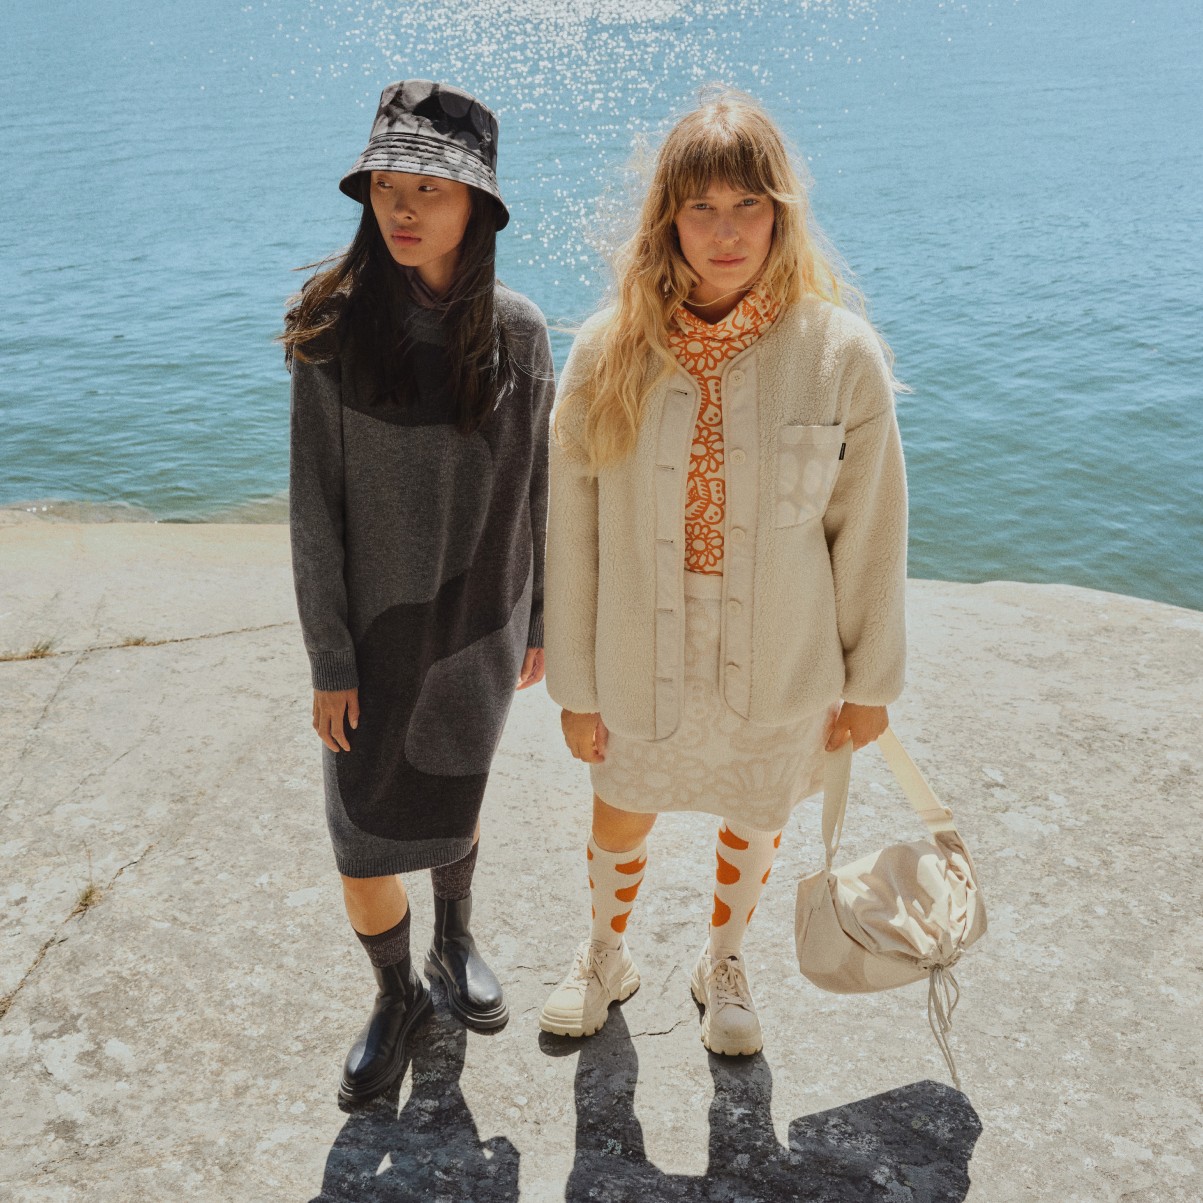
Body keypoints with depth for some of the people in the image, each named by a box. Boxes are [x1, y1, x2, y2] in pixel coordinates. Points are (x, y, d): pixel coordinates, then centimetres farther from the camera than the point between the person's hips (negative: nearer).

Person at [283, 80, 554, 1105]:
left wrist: (537, 619, 7)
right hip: (377, 633, -1)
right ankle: (396, 994, 35)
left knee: (453, 800, 21)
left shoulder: (517, 332, -8)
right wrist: (329, 659, -9)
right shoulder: (335, 328, -12)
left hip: (480, 623, 1)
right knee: (364, 846, 7)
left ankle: (455, 941, 50)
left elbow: (533, 489, 2)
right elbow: (315, 507, -9)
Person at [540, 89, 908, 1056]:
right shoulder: (611, 352, -14)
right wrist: (576, 685, -2)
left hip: (780, 668, 0)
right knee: (621, 814, 22)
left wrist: (872, 682, 0)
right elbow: (573, 531, -7)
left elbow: (871, 531, -7)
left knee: (754, 822, 22)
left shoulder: (840, 353, -17)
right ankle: (607, 957, 55)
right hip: (642, 661, 1)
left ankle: (723, 963, 55)